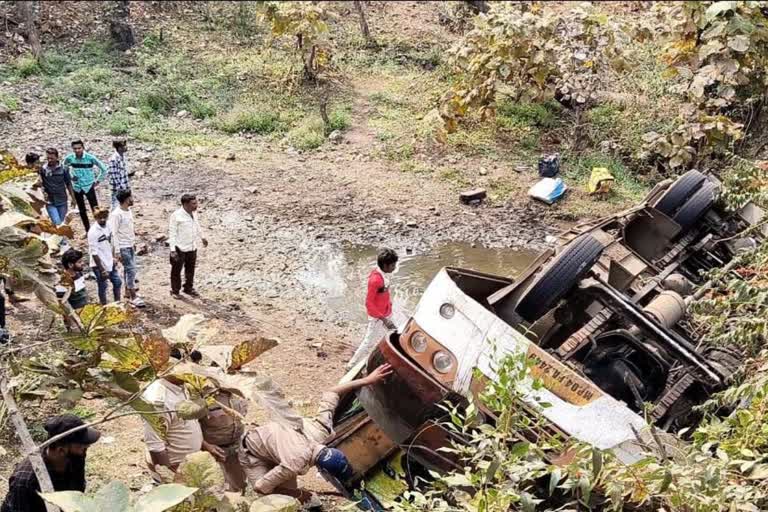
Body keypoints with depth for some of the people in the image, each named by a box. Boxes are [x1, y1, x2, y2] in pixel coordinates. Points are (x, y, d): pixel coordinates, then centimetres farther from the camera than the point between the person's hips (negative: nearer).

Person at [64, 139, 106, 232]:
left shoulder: (90, 158, -15)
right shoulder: (69, 158, -7)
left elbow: (103, 168, -5)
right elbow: (64, 168, 14)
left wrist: (98, 180, -3)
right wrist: (71, 176, 4)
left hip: (89, 187, -3)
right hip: (77, 188, 3)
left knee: (95, 210, -5)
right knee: (82, 211, 12)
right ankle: (88, 231, 25)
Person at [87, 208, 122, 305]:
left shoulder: (108, 226, -2)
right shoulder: (93, 232, -23)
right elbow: (94, 253, -21)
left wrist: (113, 257, 7)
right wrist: (102, 270, -20)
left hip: (110, 263, 7)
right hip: (99, 265, -7)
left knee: (117, 282, 18)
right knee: (103, 287, 5)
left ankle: (118, 303, 35)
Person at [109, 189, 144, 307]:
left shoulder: (129, 211, 5)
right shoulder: (116, 214, -22)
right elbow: (114, 233, -21)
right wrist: (117, 251, -21)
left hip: (130, 246, 8)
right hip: (123, 248, -8)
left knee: (128, 269, 17)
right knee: (131, 270, -7)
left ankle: (128, 291, 31)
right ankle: (134, 297, -2)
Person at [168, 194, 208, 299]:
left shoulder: (193, 214, 1)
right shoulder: (176, 215, -20)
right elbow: (172, 233, -17)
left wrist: (202, 238, 32)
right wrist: (173, 250, -19)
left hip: (192, 247, 7)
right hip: (180, 249, -7)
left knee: (190, 269, 19)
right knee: (176, 270, 7)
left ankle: (189, 288, 35)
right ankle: (175, 291, 21)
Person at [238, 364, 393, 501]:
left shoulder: (321, 430, -29)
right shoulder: (295, 465, -43)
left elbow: (331, 392, -18)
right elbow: (262, 486, -30)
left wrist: (367, 380, -21)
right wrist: (297, 494, -18)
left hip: (271, 431, 6)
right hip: (251, 451, -6)